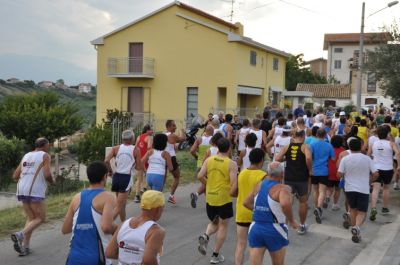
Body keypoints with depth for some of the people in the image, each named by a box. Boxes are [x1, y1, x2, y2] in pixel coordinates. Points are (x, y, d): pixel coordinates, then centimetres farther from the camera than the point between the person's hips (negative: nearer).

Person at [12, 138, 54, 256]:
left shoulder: (26, 156, 19)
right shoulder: (45, 156, 1)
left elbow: (15, 176, 16)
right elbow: (47, 175, -13)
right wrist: (52, 181, 8)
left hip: (22, 190, 7)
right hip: (35, 192, -6)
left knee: (31, 218, 17)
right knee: (40, 218, 4)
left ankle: (25, 247, 8)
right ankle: (20, 235, -18)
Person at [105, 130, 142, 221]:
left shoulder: (116, 148, 3)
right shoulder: (136, 150, -3)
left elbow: (106, 161, -10)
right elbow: (139, 168, -3)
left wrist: (110, 170, 6)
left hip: (116, 176, 4)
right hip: (126, 178, -4)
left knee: (122, 204, 21)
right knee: (119, 206, -4)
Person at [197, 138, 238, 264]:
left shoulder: (208, 160, 0)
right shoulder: (232, 164, -11)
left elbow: (200, 176, -5)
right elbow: (234, 183, -17)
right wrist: (234, 193, 2)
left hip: (210, 198, 4)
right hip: (224, 198, -4)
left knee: (214, 222, 24)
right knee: (223, 226, 11)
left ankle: (205, 236, -6)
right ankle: (215, 255, 15)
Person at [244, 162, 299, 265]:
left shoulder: (259, 186, 8)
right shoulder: (283, 188, -11)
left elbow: (246, 203, 18)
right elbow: (285, 204, -32)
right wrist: (291, 221, -16)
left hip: (255, 228, 4)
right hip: (274, 231, -4)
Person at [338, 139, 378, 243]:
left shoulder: (345, 159, -5)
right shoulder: (367, 159, -4)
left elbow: (339, 174, -8)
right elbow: (375, 174, -4)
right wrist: (369, 179, 16)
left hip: (349, 188, 1)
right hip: (363, 189, -1)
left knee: (353, 209, 20)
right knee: (362, 212, 6)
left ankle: (355, 234, 22)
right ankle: (357, 226, -24)